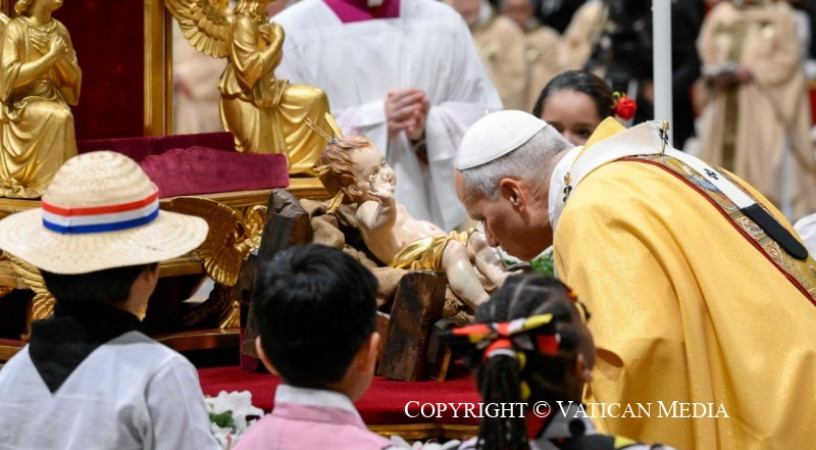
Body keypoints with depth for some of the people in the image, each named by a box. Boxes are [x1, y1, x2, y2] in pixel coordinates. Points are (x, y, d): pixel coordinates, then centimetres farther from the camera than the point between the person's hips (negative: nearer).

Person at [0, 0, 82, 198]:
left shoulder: (60, 30, 7)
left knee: (64, 116, -28)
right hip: (22, 104, -5)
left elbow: (73, 77, 10)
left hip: (52, 100, 5)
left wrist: (61, 57, -11)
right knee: (57, 117, -31)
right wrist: (51, 57, -19)